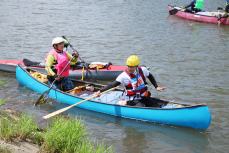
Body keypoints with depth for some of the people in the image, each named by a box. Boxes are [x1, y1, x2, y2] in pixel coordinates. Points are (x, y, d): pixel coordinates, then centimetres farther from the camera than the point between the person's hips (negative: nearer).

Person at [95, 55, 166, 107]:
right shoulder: (124, 76, -15)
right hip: (132, 100, -6)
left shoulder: (142, 70, -3)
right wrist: (100, 91, -31)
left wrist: (156, 87, 14)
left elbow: (150, 77, 18)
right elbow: (112, 85, -22)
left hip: (144, 97, 6)